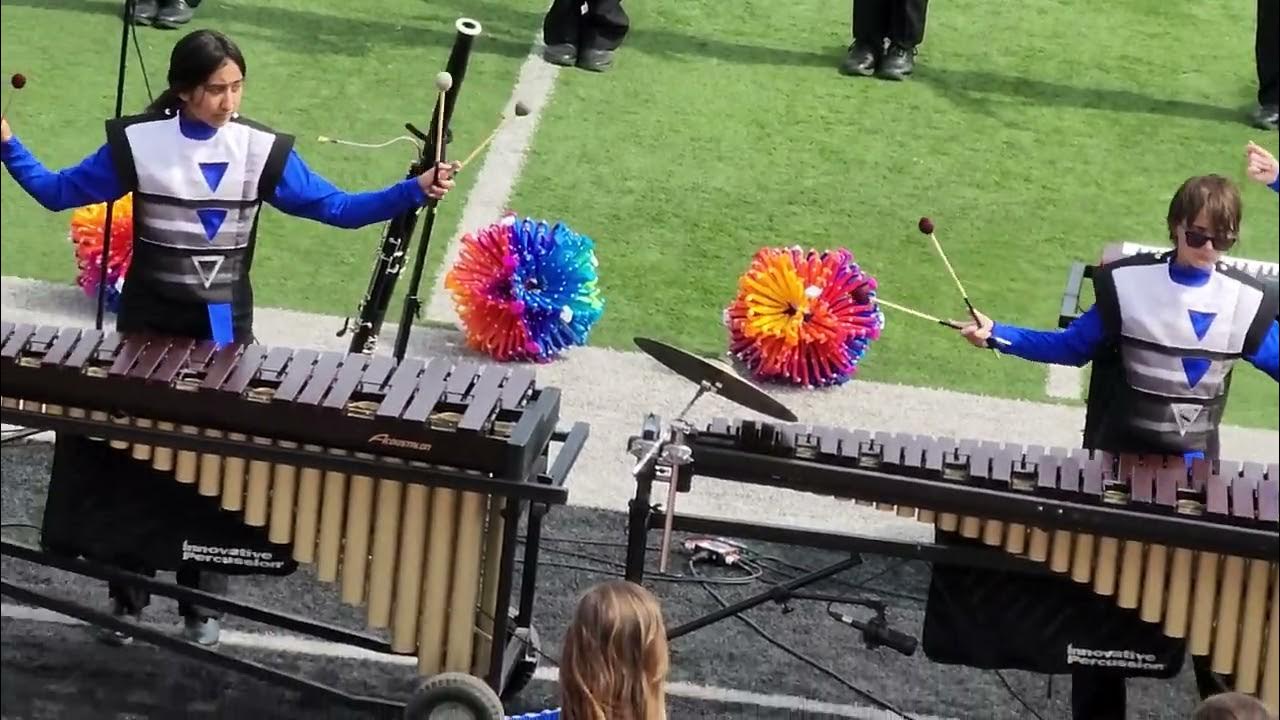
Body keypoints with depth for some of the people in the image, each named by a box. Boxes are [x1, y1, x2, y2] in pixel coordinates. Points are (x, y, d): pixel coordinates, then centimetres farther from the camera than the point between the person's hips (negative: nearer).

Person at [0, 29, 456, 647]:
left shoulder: (263, 150, -7)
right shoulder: (137, 142, -8)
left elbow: (334, 207, -7)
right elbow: (58, 192, -1)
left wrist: (415, 191, -17)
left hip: (223, 326, 0)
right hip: (148, 321, 0)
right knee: (134, 454, 6)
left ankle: (203, 603, 19)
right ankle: (126, 595, 19)